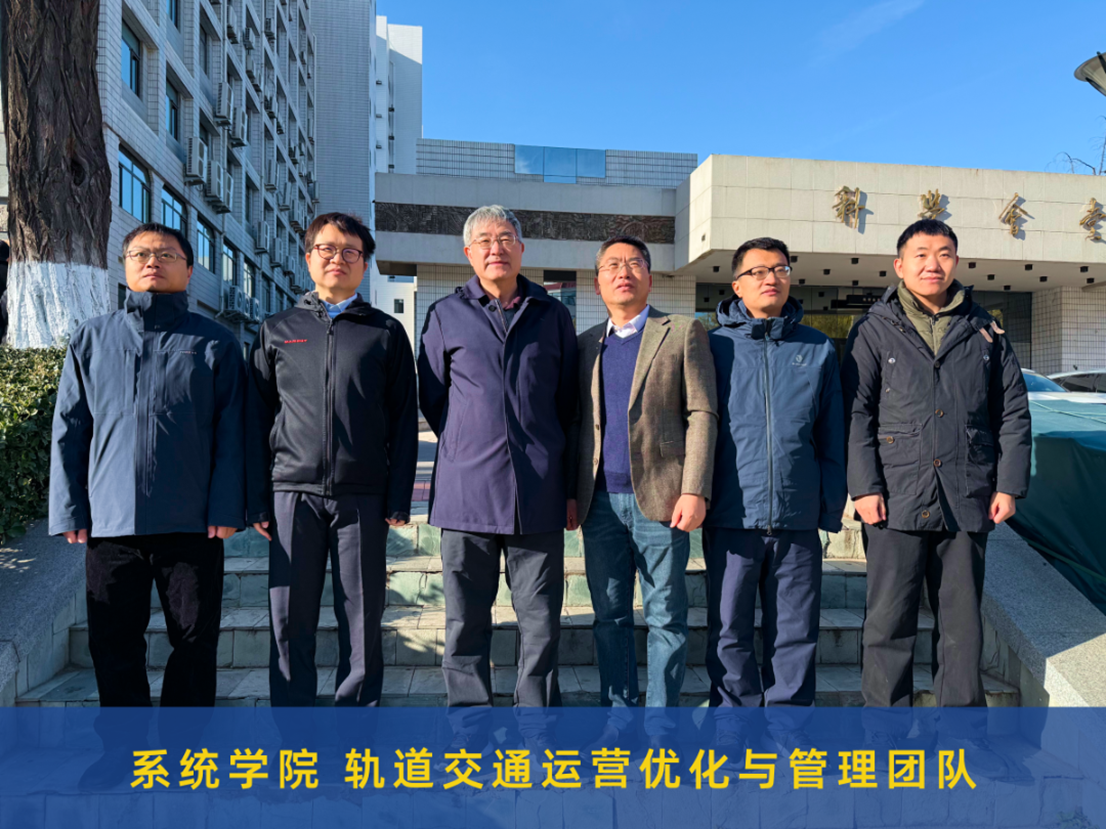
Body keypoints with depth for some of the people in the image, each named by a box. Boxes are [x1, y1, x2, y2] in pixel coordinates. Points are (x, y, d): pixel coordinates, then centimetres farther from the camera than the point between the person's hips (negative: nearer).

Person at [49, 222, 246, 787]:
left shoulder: (213, 343, 4)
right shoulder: (91, 340, 11)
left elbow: (229, 434, 1)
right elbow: (69, 430, 10)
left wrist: (225, 509, -7)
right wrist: (69, 510, 3)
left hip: (192, 522, -2)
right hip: (111, 520, 2)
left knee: (195, 640, 6)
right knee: (114, 641, 10)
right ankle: (123, 747, 28)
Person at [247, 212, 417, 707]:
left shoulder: (386, 333, 9)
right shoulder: (277, 331, 13)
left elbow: (404, 422, 6)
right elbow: (256, 420, 11)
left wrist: (398, 500, -1)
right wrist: (257, 500, 4)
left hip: (362, 497, -1)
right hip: (293, 493, 1)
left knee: (362, 618, 4)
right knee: (290, 620, 6)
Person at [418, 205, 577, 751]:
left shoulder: (552, 316, 12)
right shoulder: (446, 315, 9)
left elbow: (568, 399, 16)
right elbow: (431, 398, 13)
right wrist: (471, 449, 11)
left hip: (539, 494, 1)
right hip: (466, 494, 0)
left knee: (541, 620, 6)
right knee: (466, 620, 6)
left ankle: (537, 731, 21)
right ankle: (468, 735, 20)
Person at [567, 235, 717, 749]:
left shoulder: (683, 332, 4)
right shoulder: (586, 345, 15)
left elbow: (701, 414, -3)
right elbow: (577, 423, 15)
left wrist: (694, 490, -11)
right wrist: (571, 494, 7)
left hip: (660, 497, -3)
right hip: (601, 502, 4)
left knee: (665, 618, 4)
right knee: (609, 616, 10)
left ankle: (660, 725, 18)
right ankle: (618, 716, 24)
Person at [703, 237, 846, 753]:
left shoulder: (817, 350, 11)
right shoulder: (715, 346, 5)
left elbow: (831, 436, 12)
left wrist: (831, 506, 7)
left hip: (798, 518, 2)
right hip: (732, 516, -1)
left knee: (795, 632, 10)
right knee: (729, 631, 7)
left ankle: (789, 724, 28)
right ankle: (731, 725, 24)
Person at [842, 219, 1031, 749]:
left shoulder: (984, 332, 12)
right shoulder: (874, 330, 4)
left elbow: (1013, 412, 13)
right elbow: (855, 413, -1)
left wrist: (1009, 485, 6)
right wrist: (864, 486, -9)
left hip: (968, 501, 3)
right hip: (897, 501, -2)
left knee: (962, 621, 12)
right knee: (890, 620, 2)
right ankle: (886, 732, 16)